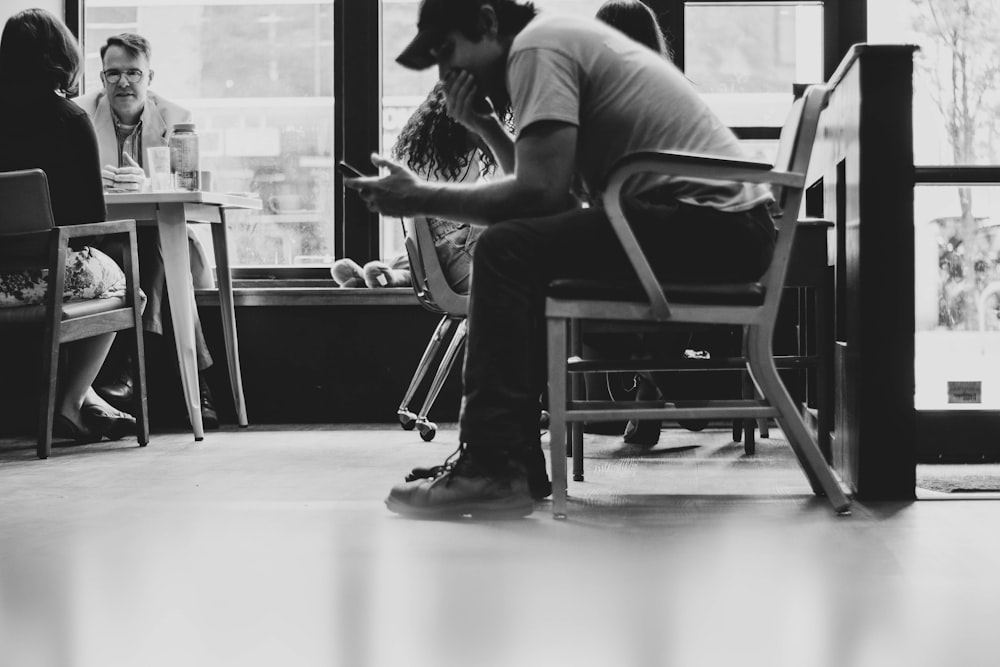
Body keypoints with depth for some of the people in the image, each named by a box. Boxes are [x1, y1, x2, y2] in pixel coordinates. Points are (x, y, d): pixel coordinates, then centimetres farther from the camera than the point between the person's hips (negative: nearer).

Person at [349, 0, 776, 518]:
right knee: (526, 261, 16)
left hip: (711, 222, -11)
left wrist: (423, 199, -9)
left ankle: (492, 469, -18)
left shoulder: (536, 46, -8)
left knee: (508, 251, -17)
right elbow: (551, 192, 16)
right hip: (730, 227, 11)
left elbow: (541, 192, -18)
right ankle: (517, 460, 15)